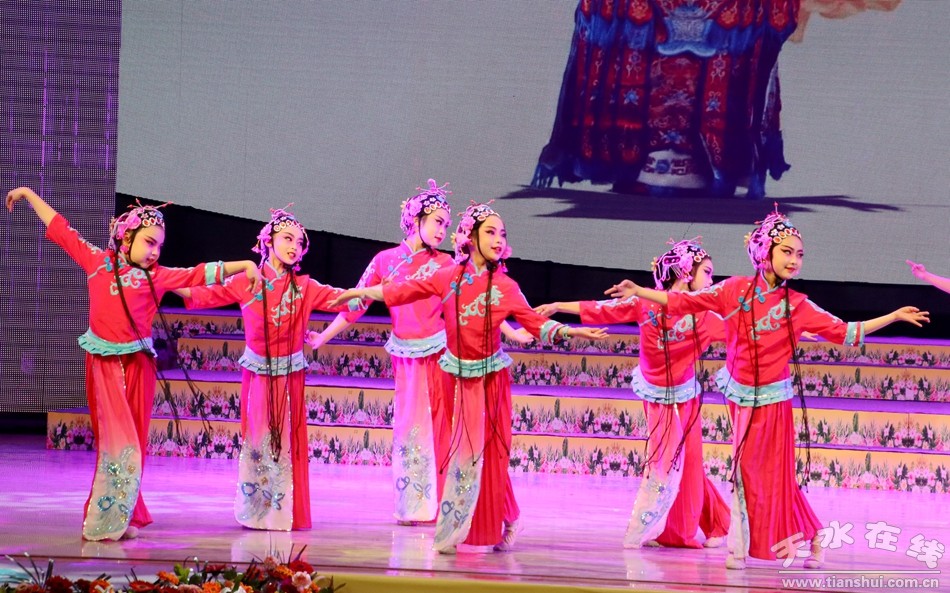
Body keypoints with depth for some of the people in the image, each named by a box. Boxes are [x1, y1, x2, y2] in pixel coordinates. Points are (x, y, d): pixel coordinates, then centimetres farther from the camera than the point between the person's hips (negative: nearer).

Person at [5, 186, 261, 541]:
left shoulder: (157, 276, 8)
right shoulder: (97, 261, 6)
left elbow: (201, 273, 9)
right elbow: (59, 229, 14)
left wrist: (243, 265, 2)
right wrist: (29, 195, 18)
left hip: (138, 364, 2)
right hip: (103, 363, -2)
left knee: (134, 440, 3)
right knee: (116, 439, -6)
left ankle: (122, 517, 11)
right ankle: (106, 518, 2)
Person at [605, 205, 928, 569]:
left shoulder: (797, 305, -5)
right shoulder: (734, 290, -4)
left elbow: (844, 333, -2)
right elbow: (685, 302, -1)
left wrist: (895, 316, -7)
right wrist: (638, 292, -5)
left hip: (772, 398, -1)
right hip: (740, 395, 1)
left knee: (771, 474, -2)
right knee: (746, 471, 6)